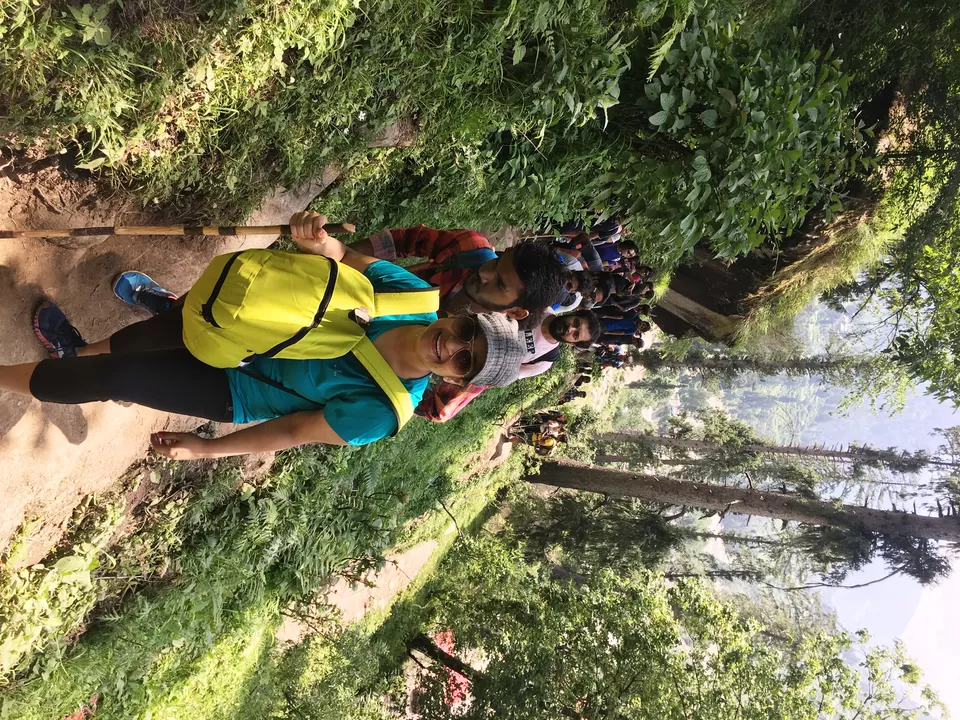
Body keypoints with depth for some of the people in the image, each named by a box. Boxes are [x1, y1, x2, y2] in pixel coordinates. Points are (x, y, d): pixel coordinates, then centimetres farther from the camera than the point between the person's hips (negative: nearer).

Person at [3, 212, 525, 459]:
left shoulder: (379, 413, -32)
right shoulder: (415, 296, -21)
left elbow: (294, 431, -23)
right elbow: (344, 258, -10)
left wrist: (205, 448, -14)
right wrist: (316, 240, -34)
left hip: (234, 389, -5)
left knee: (113, 377, -5)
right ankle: (83, 352, 46)